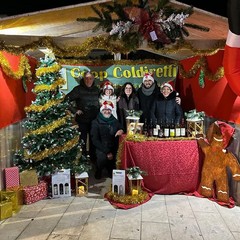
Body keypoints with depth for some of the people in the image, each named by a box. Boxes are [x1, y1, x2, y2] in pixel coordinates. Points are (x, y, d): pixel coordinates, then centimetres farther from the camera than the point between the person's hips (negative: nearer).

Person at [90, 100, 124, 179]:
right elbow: (95, 140, -7)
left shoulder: (115, 121, 9)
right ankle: (98, 173, -1)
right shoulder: (96, 122, -2)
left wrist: (121, 131, -11)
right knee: (102, 157, -30)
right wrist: (107, 152, -15)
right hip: (101, 148, -2)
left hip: (113, 148, 2)